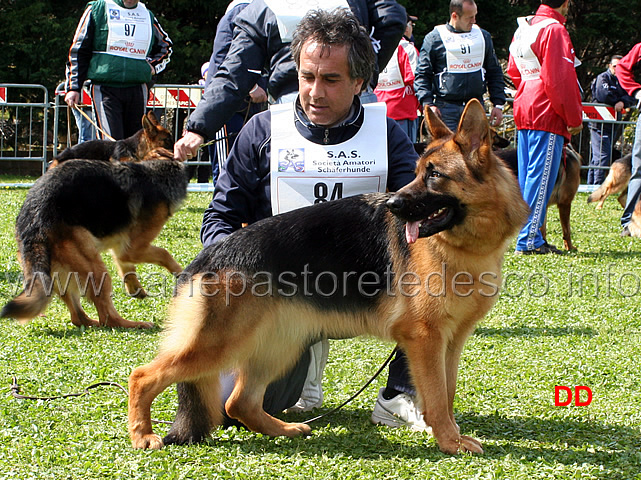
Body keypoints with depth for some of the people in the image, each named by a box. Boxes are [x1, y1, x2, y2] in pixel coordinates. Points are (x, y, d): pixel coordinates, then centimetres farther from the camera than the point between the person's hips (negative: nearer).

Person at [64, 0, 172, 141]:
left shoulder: (147, 15, 17)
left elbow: (165, 46, 33)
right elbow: (79, 50, 7)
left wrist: (153, 65, 13)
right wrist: (73, 87, 0)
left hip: (137, 89, 4)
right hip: (105, 87, -4)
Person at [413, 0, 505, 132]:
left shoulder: (483, 36, 14)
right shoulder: (434, 38, 1)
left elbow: (494, 73, 19)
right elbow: (422, 75, 2)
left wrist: (498, 104, 10)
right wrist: (428, 104, -11)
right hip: (446, 109, -4)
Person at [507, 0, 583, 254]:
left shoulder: (523, 28, 15)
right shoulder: (554, 30, -13)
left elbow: (513, 71, 22)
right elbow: (559, 78, -17)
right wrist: (574, 118, -12)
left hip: (524, 111, 9)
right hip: (548, 116, -9)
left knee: (527, 175, 10)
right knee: (541, 176, -7)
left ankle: (527, 237, 14)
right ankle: (529, 240, -9)